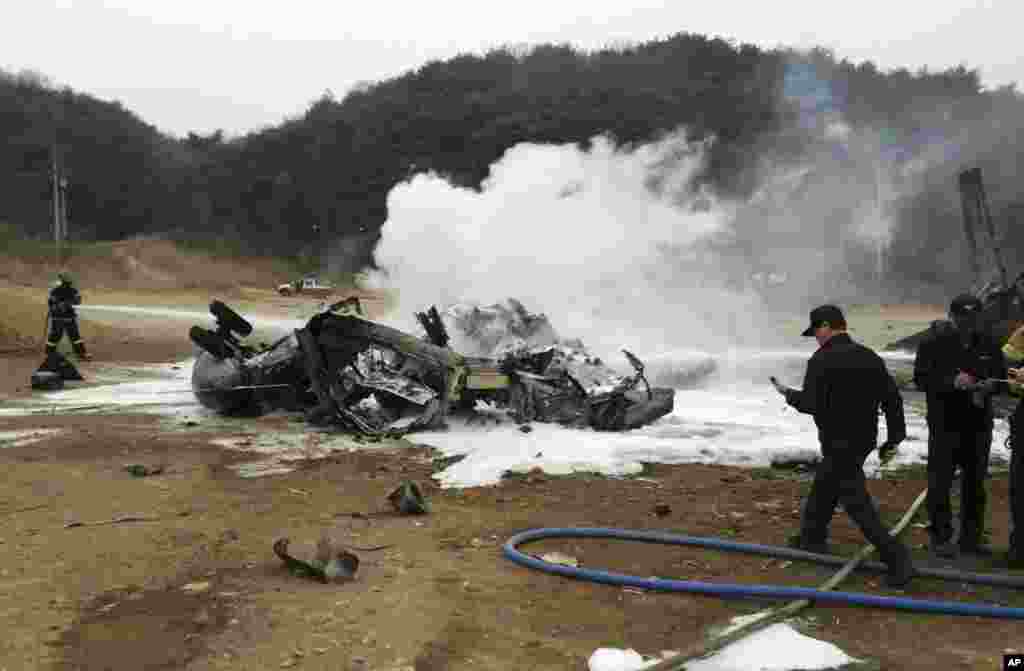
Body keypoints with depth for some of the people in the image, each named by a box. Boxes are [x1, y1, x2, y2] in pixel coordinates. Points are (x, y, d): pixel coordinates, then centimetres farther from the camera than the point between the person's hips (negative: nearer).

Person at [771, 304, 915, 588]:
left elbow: (811, 404, -21)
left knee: (856, 501, -3)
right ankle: (812, 537, 38)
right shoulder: (870, 357, 6)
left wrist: (789, 394, -2)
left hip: (839, 441, -9)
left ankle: (897, 560, -7)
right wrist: (896, 433, 15)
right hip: (865, 437, 9)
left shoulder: (822, 359, -17)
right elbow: (892, 397, 7)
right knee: (823, 487, 24)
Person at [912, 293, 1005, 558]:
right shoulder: (934, 343, -8)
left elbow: (1001, 374, 14)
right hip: (945, 423, -5)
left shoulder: (988, 343, 6)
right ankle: (941, 538, 11)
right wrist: (952, 381, -28)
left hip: (979, 423, 5)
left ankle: (971, 538, 25)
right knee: (941, 481, -1)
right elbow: (921, 378, -14)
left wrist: (990, 384, -9)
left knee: (975, 481, 13)